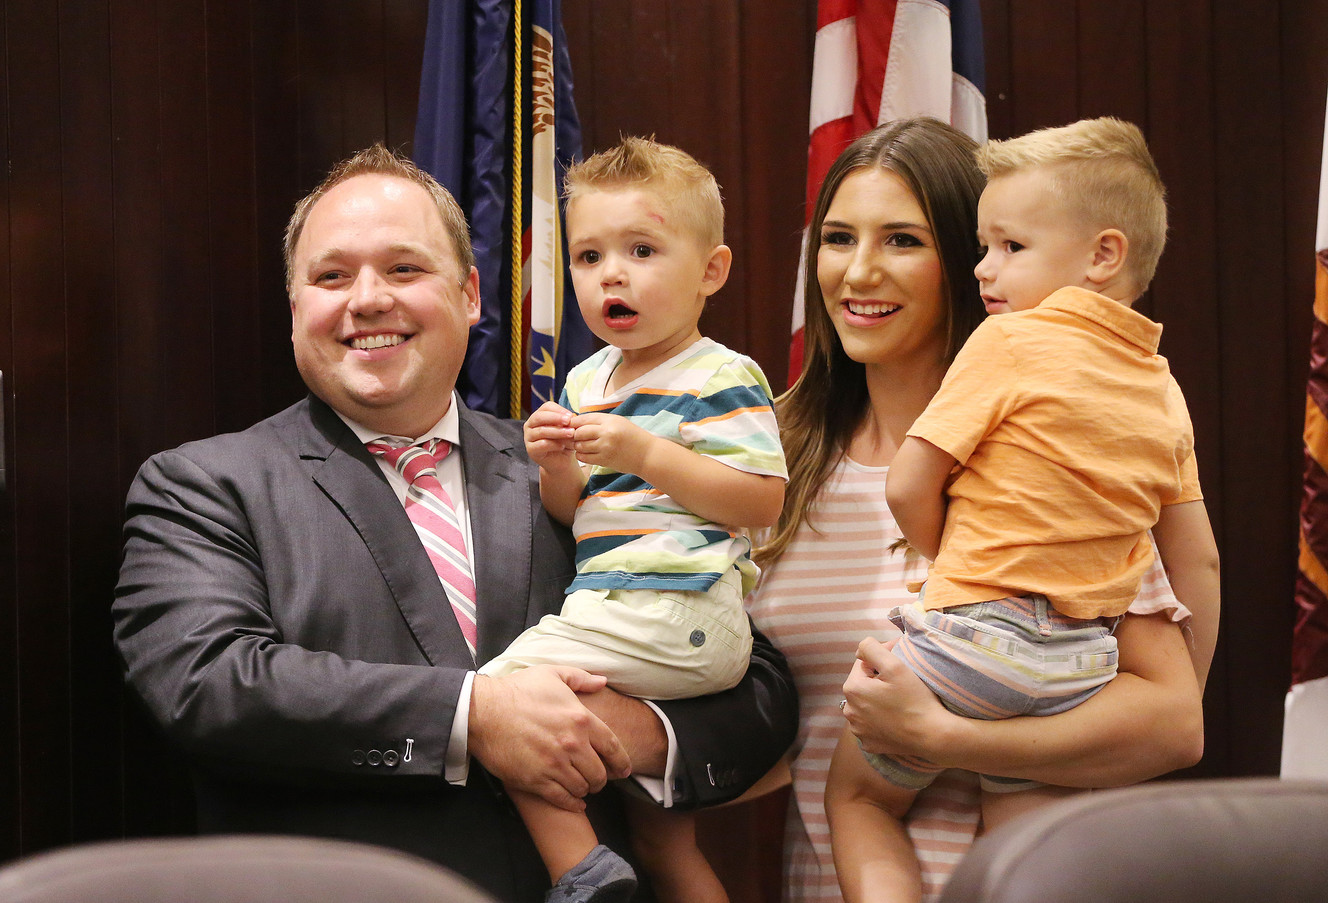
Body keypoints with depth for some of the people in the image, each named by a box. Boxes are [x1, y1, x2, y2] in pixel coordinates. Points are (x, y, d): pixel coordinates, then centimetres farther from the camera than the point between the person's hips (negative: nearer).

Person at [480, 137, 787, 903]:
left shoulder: (721, 379, -7)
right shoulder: (587, 380, 16)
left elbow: (762, 501, -17)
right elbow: (574, 514, 19)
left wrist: (645, 453, -21)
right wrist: (556, 468, -3)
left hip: (671, 616, -9)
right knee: (664, 839, 15)